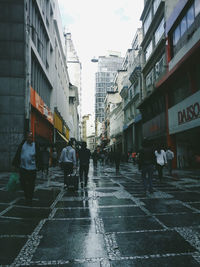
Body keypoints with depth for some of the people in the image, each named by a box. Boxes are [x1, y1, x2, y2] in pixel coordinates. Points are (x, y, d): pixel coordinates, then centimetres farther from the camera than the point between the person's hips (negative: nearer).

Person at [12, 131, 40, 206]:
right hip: (23, 167, 2)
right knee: (22, 183, 8)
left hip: (32, 168, -2)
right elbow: (17, 154, 6)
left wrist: (37, 166, -2)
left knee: (31, 185, 4)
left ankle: (29, 199, 17)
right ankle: (26, 195, 34)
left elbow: (37, 157, 2)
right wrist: (16, 163, 1)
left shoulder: (35, 145, 0)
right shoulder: (22, 144, 4)